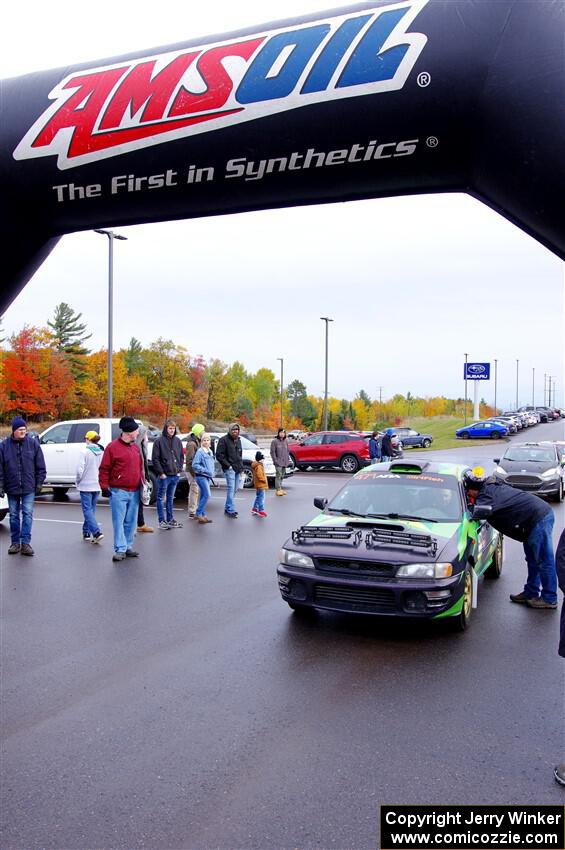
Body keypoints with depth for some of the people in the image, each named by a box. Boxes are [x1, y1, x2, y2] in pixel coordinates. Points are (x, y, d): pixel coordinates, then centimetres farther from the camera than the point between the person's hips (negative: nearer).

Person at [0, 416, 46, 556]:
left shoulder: (33, 443, -2)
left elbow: (40, 465, 2)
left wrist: (39, 482, -1)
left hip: (29, 487, -1)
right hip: (12, 487, 1)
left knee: (27, 514, -4)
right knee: (14, 515, 10)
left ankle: (25, 542, -1)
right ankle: (15, 542, 19)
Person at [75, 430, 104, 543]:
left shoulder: (85, 452, -12)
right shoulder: (102, 453, 2)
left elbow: (80, 469, -16)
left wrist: (78, 481, 0)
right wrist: (99, 480, 14)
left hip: (86, 486, -5)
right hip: (97, 486, 5)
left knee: (87, 510, -3)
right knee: (91, 510, 15)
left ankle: (97, 532, -16)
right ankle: (86, 533, 23)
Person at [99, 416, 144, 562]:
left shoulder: (135, 447, 14)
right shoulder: (112, 447, -7)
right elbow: (104, 469, -6)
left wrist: (143, 482, 15)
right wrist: (104, 486, -9)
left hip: (134, 492, 6)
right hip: (119, 492, -6)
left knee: (131, 521, 11)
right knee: (119, 521, -4)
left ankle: (128, 547, 20)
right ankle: (120, 550, -1)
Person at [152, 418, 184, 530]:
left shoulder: (177, 441, 9)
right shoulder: (159, 441, -7)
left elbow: (181, 457, 15)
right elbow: (155, 459, -9)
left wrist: (179, 469, 5)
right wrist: (161, 473, -12)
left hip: (175, 475, 5)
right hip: (164, 475, -5)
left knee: (170, 498, 15)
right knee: (161, 498, 3)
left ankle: (170, 519, 22)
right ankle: (162, 521, 8)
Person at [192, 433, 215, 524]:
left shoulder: (210, 451, 13)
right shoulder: (200, 451, -12)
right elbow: (195, 465, -17)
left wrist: (212, 474, 13)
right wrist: (205, 470, -19)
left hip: (207, 476, 8)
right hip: (201, 476, -8)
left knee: (203, 496, 11)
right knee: (207, 494, -13)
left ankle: (202, 515, 16)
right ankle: (199, 514, -7)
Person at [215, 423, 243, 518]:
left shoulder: (238, 440, 18)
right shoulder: (224, 440, -6)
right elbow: (219, 455, -11)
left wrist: (241, 466, 16)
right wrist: (228, 465, -14)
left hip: (237, 468, 8)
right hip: (229, 468, -8)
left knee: (234, 489, 11)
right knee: (231, 488, -13)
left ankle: (227, 508, 21)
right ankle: (231, 510, -12)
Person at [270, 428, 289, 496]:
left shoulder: (285, 441, 13)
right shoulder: (274, 441, -5)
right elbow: (272, 452, -8)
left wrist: (288, 459, 11)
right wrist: (275, 460, -14)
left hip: (285, 462, 6)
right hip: (278, 462, -6)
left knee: (282, 476, 11)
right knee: (278, 475, -11)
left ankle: (280, 489, 17)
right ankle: (278, 489, -12)